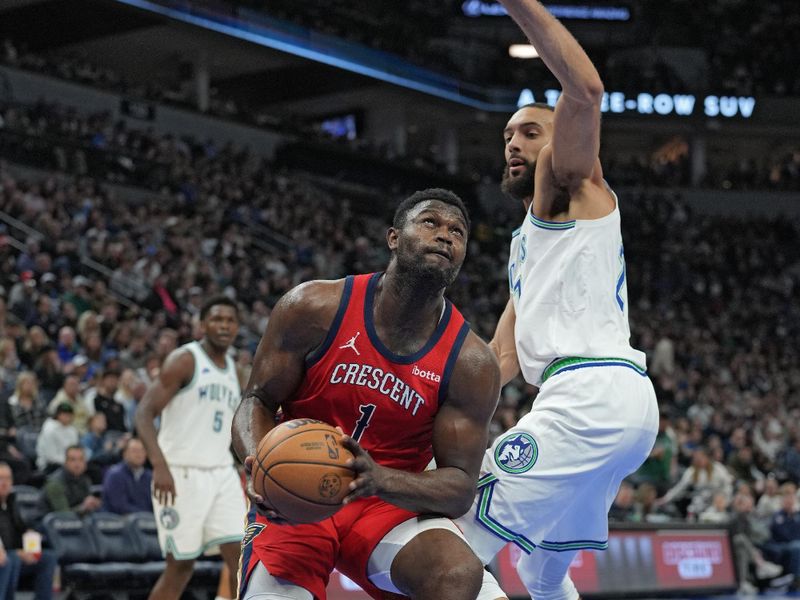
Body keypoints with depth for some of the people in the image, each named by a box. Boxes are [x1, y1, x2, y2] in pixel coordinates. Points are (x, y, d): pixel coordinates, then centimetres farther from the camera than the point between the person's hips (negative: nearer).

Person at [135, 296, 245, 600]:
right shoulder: (184, 360, -7)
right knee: (180, 565, -2)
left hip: (222, 474, 6)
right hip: (181, 474, -6)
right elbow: (144, 413, -15)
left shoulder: (232, 368, 16)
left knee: (243, 557, -4)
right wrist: (160, 466, -27)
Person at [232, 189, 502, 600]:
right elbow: (257, 402, -3)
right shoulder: (316, 308, -11)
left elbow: (460, 486, -10)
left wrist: (382, 481, -31)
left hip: (389, 506, 0)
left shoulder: (470, 363, -10)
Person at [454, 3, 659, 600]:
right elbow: (505, 355, 29)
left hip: (591, 393, -10)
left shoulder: (571, 182, 5)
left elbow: (586, 88, -16)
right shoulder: (527, 242, 31)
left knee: (462, 550, -12)